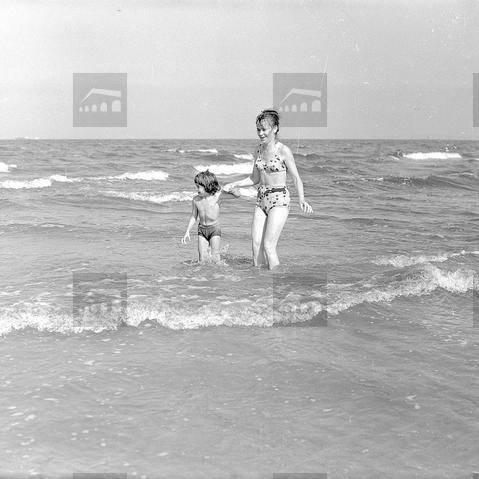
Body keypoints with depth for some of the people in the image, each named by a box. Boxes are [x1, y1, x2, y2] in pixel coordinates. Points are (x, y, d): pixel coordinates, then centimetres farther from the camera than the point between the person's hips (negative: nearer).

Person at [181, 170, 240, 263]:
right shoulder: (196, 200, -3)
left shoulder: (217, 195, -12)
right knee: (202, 259, -1)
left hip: (214, 228, -3)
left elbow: (237, 194, -16)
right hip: (202, 229, 3)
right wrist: (187, 232, 6)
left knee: (215, 257, -9)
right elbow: (193, 217, 10)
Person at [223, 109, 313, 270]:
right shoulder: (259, 150, 9)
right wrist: (234, 184, 8)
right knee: (256, 245, 1)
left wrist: (302, 200, -23)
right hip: (261, 199, 6)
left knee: (268, 246, -13)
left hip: (279, 201, -6)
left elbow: (296, 178, -8)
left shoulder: (283, 151, -10)